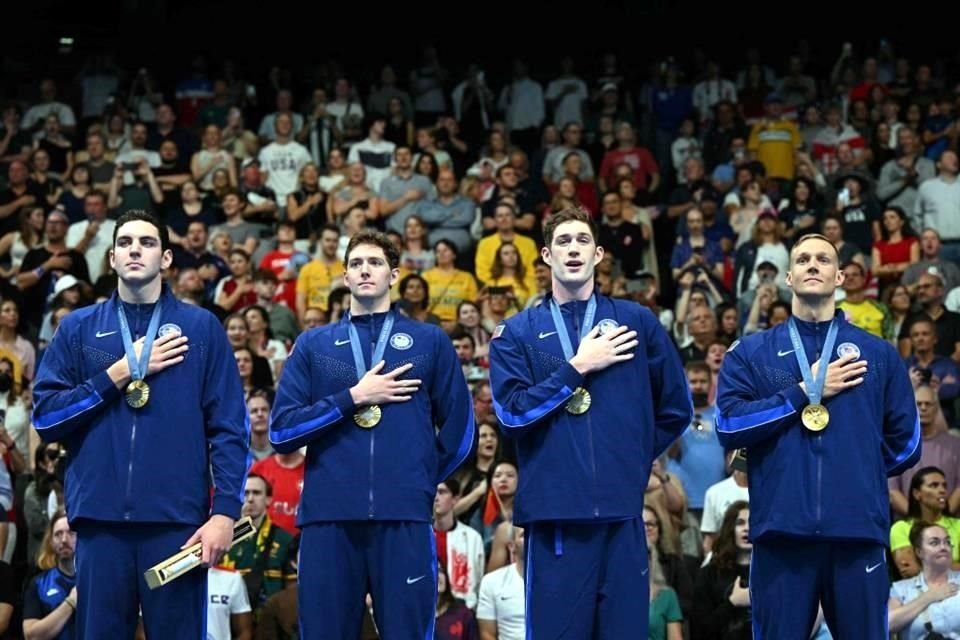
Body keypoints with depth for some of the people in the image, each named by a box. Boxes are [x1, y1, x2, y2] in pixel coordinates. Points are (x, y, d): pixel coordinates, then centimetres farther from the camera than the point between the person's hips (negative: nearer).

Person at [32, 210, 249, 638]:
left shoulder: (201, 327, 7)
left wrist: (225, 511, -8)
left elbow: (229, 427, 2)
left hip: (176, 518, -1)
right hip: (100, 519, 1)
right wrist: (119, 374, -5)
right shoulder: (78, 328, 11)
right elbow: (44, 416, 3)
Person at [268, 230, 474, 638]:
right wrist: (353, 398, -4)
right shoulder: (313, 345, 14)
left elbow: (458, 431, 13)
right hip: (327, 516, 1)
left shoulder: (430, 341, 12)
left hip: (404, 517, -1)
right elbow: (281, 431, 3)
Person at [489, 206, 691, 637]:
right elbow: (512, 413, -6)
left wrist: (632, 459, 13)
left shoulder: (636, 322, 10)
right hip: (554, 509, -1)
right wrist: (578, 367, -7)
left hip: (621, 508, 1)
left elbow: (675, 409, 15)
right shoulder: (517, 333, 8)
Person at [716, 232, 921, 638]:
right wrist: (805, 392, -6)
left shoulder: (877, 354, 12)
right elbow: (728, 425, -5)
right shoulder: (751, 353, 10)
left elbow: (905, 443, 15)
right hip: (781, 529, -1)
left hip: (859, 530, 1)